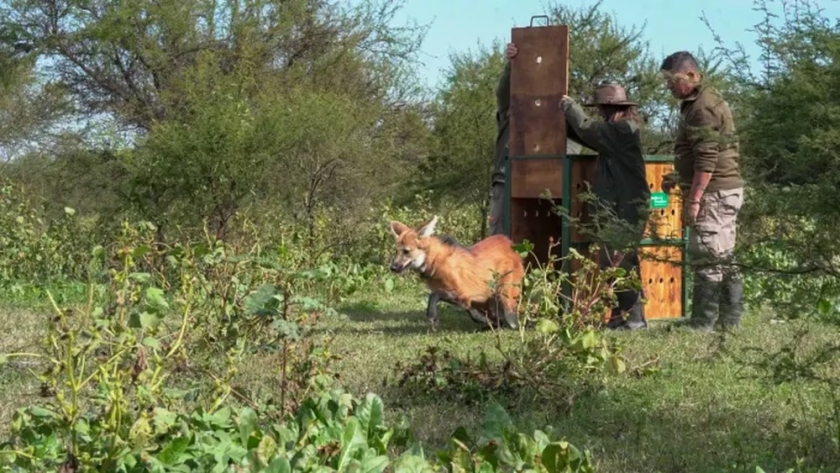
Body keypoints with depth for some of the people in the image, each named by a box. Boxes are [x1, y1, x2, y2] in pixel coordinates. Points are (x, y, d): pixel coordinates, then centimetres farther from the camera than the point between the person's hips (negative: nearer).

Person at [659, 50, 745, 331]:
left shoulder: (703, 107, -15)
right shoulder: (707, 101, 18)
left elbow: (707, 158, -22)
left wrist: (694, 198, -21)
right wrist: (679, 178, 21)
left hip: (714, 193, -11)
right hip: (724, 192, 11)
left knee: (708, 259, -7)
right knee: (723, 260, 12)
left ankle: (702, 324, -5)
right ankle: (730, 320, 17)